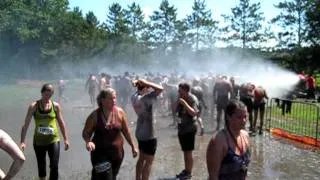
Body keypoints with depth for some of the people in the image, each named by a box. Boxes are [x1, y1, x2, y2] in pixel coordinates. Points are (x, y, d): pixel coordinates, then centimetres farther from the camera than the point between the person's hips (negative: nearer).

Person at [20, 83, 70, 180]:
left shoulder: (56, 106, -3)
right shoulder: (34, 106, -7)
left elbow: (61, 123, 5)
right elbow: (26, 124, -8)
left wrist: (66, 139, 6)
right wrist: (23, 141, -15)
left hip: (54, 140, 0)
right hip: (39, 141, 0)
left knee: (54, 166, -5)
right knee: (41, 167, 15)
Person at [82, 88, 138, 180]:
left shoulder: (120, 112, -5)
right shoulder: (95, 115, -13)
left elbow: (126, 131, 6)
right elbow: (85, 132, -4)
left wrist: (133, 146, 9)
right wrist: (88, 141, -25)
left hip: (117, 152, 3)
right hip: (100, 153, -3)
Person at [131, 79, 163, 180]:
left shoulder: (134, 98, -1)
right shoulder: (146, 98, -24)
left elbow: (138, 92, 21)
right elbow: (160, 88, -21)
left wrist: (138, 86, 4)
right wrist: (146, 83, -18)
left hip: (140, 133, 8)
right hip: (149, 135, -8)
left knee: (141, 158, 22)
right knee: (149, 161, 5)